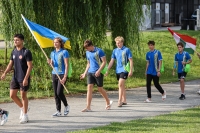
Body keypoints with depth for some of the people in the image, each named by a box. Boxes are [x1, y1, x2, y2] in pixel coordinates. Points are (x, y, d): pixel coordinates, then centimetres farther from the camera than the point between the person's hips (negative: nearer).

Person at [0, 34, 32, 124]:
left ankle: (25, 115, 13)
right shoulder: (14, 52, 8)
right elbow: (10, 64, 11)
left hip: (24, 79, -6)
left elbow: (30, 66, -14)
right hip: (15, 78, 6)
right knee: (12, 95, 5)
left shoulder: (26, 52, -12)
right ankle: (22, 108, 28)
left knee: (23, 96, 1)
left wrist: (26, 78, -20)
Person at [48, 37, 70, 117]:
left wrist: (65, 77, -15)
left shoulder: (64, 52, -5)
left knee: (59, 92, -13)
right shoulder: (52, 53, 14)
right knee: (55, 94, 2)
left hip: (62, 74, -6)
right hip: (54, 74, 6)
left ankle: (66, 106, 11)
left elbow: (66, 65, -8)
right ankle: (58, 111, 7)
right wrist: (50, 63, -3)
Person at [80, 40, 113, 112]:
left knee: (100, 88, 4)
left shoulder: (99, 51, -9)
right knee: (89, 87, -7)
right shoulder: (87, 52, 11)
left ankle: (108, 102, 28)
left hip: (98, 72, -5)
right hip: (90, 72, 5)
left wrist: (99, 70, -19)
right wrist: (85, 73, 16)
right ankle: (88, 107, -11)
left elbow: (104, 62, -11)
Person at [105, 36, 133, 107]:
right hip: (118, 70, 6)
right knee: (122, 85, 12)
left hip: (124, 70, -6)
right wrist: (107, 70, 5)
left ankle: (120, 101, -16)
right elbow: (112, 61, 11)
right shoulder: (115, 51, 9)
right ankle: (124, 100, 20)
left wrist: (131, 71, -12)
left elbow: (131, 61, -5)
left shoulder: (126, 50, -6)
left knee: (120, 85, -16)